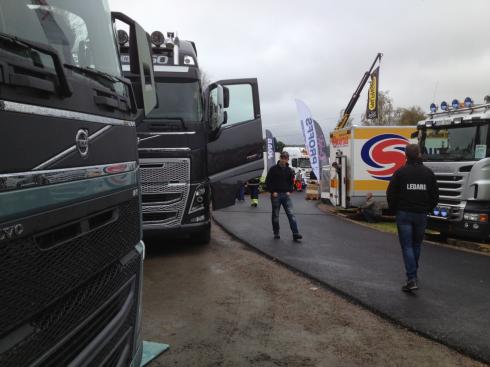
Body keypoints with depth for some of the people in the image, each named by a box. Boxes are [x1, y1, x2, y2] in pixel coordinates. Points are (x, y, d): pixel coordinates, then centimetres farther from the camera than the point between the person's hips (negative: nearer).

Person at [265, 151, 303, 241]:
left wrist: (289, 191, 2)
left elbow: (292, 181, 17)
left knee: (291, 214, -6)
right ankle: (276, 233, 20)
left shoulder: (289, 170, 8)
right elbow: (268, 181, -2)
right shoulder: (273, 169, -3)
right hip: (276, 195, -2)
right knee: (275, 215, 7)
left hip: (286, 195, 2)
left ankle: (295, 234, -9)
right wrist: (272, 192, -9)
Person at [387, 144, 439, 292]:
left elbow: (391, 194, -9)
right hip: (421, 215, 3)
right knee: (416, 245, 17)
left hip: (404, 214, -3)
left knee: (407, 246, -1)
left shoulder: (400, 172, -8)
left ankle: (412, 279, -10)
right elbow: (435, 195, 5)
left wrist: (394, 209, 7)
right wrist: (428, 209, 18)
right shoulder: (428, 173, 2)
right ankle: (413, 273, 29)